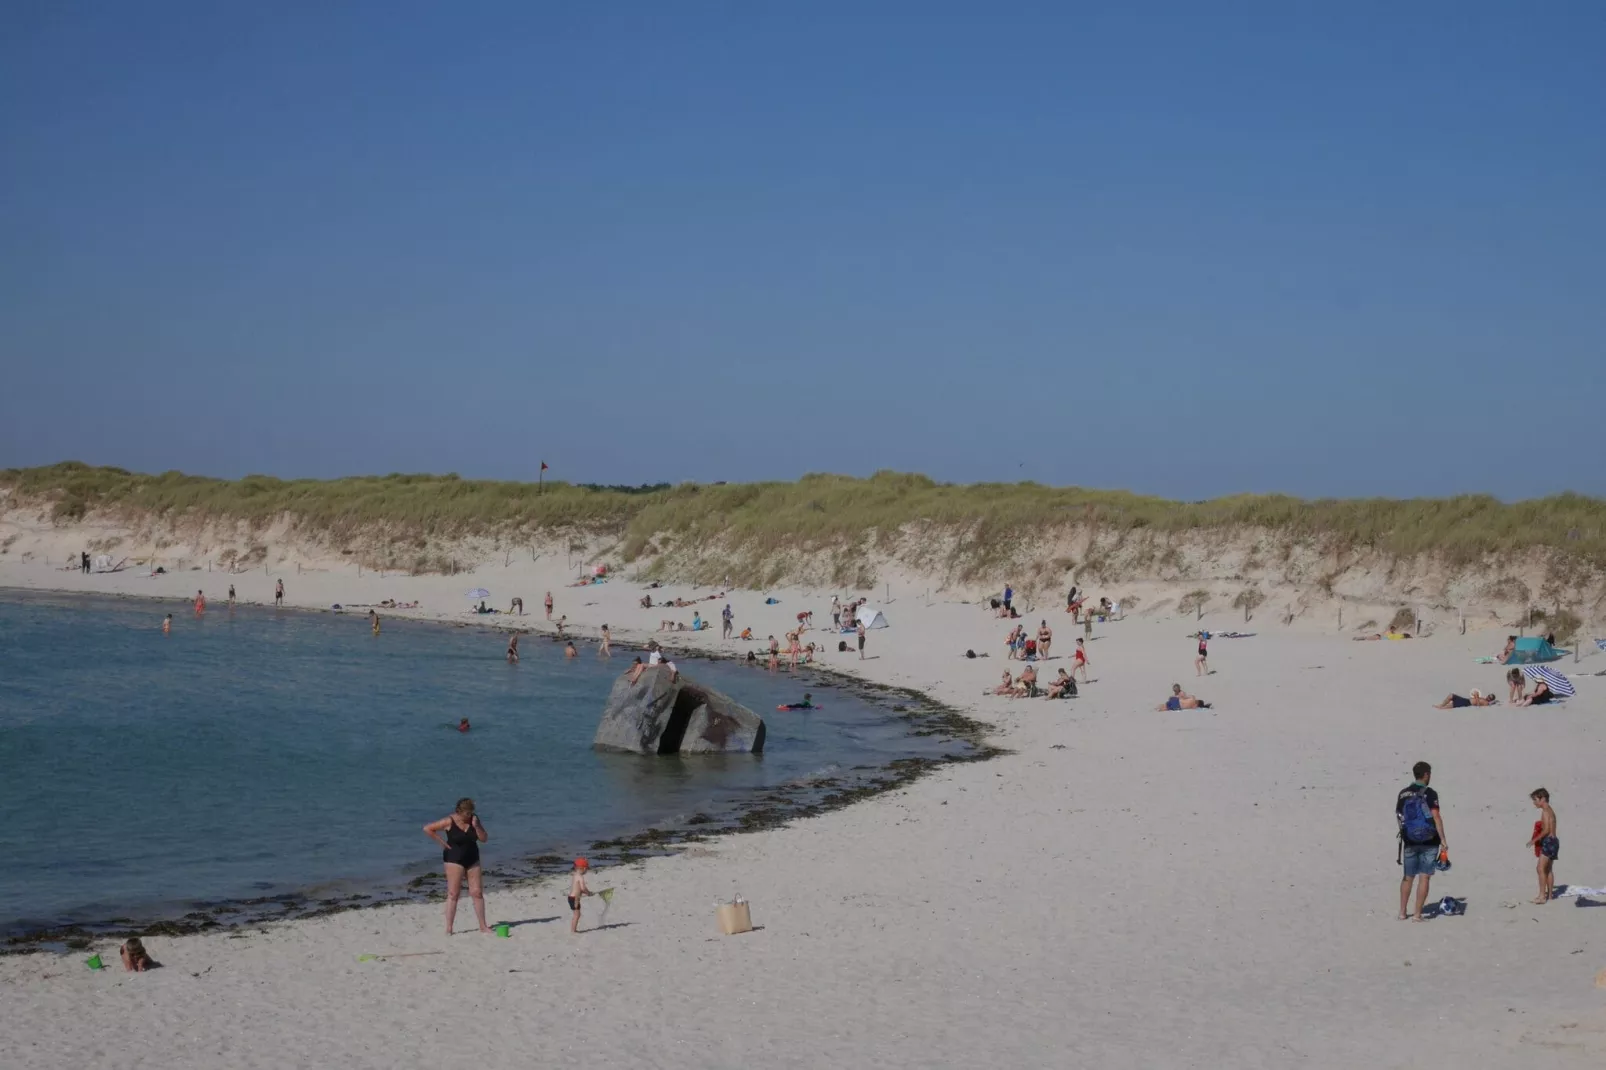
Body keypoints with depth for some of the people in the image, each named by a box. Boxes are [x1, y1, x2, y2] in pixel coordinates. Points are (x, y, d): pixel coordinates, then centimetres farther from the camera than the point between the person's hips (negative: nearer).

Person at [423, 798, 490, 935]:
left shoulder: (474, 818, 0)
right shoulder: (449, 821, -14)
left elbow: (484, 839, 1)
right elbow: (427, 829, -15)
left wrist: (476, 826, -15)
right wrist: (442, 842, -14)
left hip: (472, 859, 5)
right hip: (455, 859, -5)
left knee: (477, 892, 4)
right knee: (453, 893, -5)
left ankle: (483, 926, 10)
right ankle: (448, 928, -2)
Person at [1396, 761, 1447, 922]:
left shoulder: (1403, 794, 4)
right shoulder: (1430, 794, -11)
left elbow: (1398, 817, 8)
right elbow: (1436, 817, -17)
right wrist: (1443, 840, -16)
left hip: (1409, 841, 4)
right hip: (1428, 842, -4)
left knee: (1408, 877, 15)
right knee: (1424, 877, 0)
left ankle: (1403, 912, 18)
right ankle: (1417, 914, -2)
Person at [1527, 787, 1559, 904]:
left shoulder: (1545, 811, -14)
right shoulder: (1550, 811, 16)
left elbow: (1546, 830, -21)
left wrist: (1534, 840, -14)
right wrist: (1536, 838, 15)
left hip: (1548, 842, -11)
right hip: (1552, 842, 11)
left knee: (1541, 868, -14)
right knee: (1548, 869, 17)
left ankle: (1542, 896, -18)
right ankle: (1549, 894, 24)